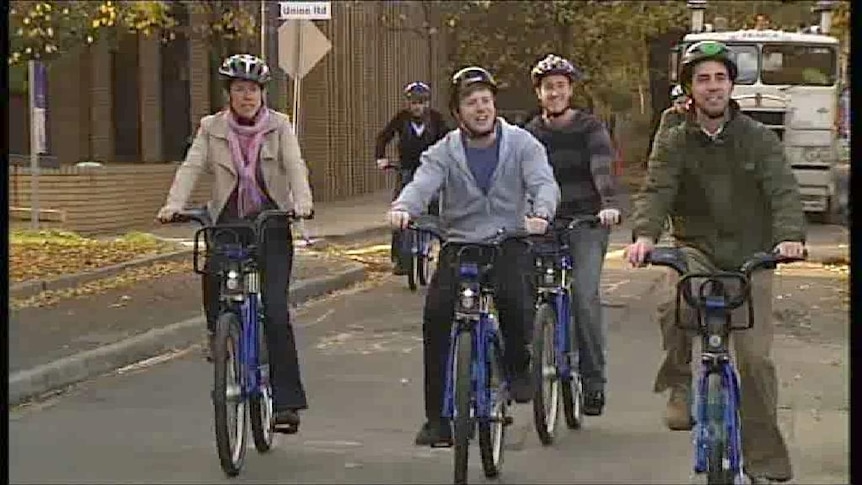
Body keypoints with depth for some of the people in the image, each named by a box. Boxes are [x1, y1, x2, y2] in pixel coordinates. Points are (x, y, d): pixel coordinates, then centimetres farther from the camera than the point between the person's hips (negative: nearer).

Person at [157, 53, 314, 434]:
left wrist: (302, 202, -29)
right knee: (213, 273, -30)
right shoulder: (212, 128, 6)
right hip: (229, 222, 1)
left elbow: (295, 166, -9)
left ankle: (286, 401, -7)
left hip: (271, 223, -1)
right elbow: (191, 167, -5)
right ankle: (219, 332, 4)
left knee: (275, 311, -10)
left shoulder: (279, 126, 4)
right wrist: (173, 205, -23)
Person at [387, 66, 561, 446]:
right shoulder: (444, 152, 3)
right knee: (435, 315, -16)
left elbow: (544, 183, -13)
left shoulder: (522, 144, 2)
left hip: (510, 244, -1)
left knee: (513, 300, -31)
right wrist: (402, 208, -39)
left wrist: (540, 213, -37)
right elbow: (422, 184, -15)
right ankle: (438, 418, -5)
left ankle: (518, 367, 0)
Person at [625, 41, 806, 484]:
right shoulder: (673, 144, 3)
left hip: (750, 256, 0)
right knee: (673, 305, -34)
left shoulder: (759, 139, 1)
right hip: (696, 249, 0)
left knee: (755, 357, -7)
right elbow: (656, 191, -12)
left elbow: (783, 190, -11)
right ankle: (681, 387, -9)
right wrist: (645, 235, -34)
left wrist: (790, 235, -32)